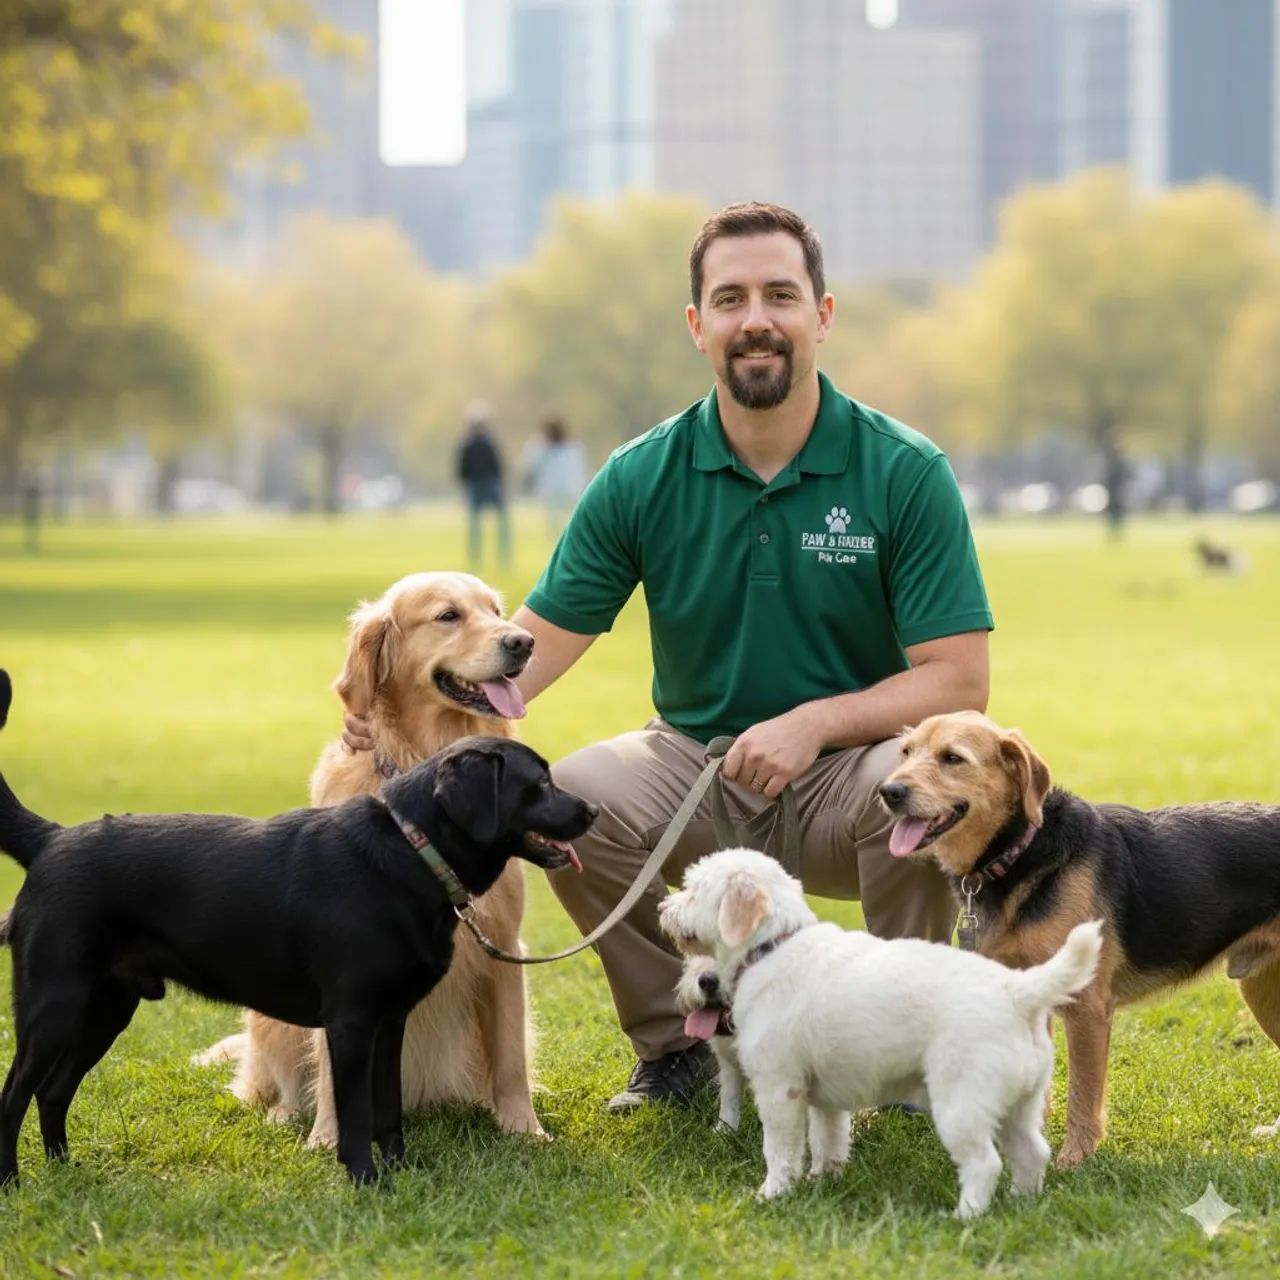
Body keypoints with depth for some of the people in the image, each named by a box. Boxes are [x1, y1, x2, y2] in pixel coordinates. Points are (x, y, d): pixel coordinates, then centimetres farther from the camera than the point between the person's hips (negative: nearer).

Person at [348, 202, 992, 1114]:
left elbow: (959, 681, -13)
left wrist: (816, 721, -27)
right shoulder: (643, 479, -4)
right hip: (699, 763, 2)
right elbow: (541, 639, -3)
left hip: (846, 772, -2)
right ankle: (680, 1041, -2)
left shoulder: (905, 473, -10)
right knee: (568, 797, -27)